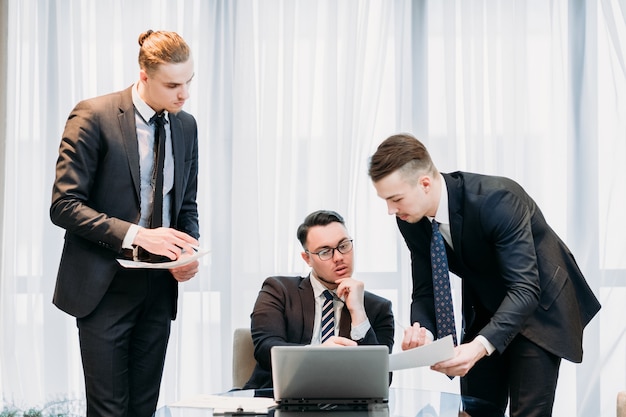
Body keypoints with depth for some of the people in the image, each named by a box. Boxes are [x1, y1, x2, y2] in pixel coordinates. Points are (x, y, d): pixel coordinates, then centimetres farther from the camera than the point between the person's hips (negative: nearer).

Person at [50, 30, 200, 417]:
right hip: (105, 286, -5)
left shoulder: (186, 126, 7)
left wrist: (190, 252, -4)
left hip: (159, 287, 5)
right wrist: (136, 235, -24)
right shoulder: (94, 116, -11)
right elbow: (64, 205, -15)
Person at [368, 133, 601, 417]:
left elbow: (525, 287, -37)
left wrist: (480, 346, -49)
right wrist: (422, 331, -29)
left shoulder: (496, 199, -34)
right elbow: (425, 289, -6)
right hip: (485, 309, 6)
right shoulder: (411, 221, -14)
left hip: (539, 303, -6)